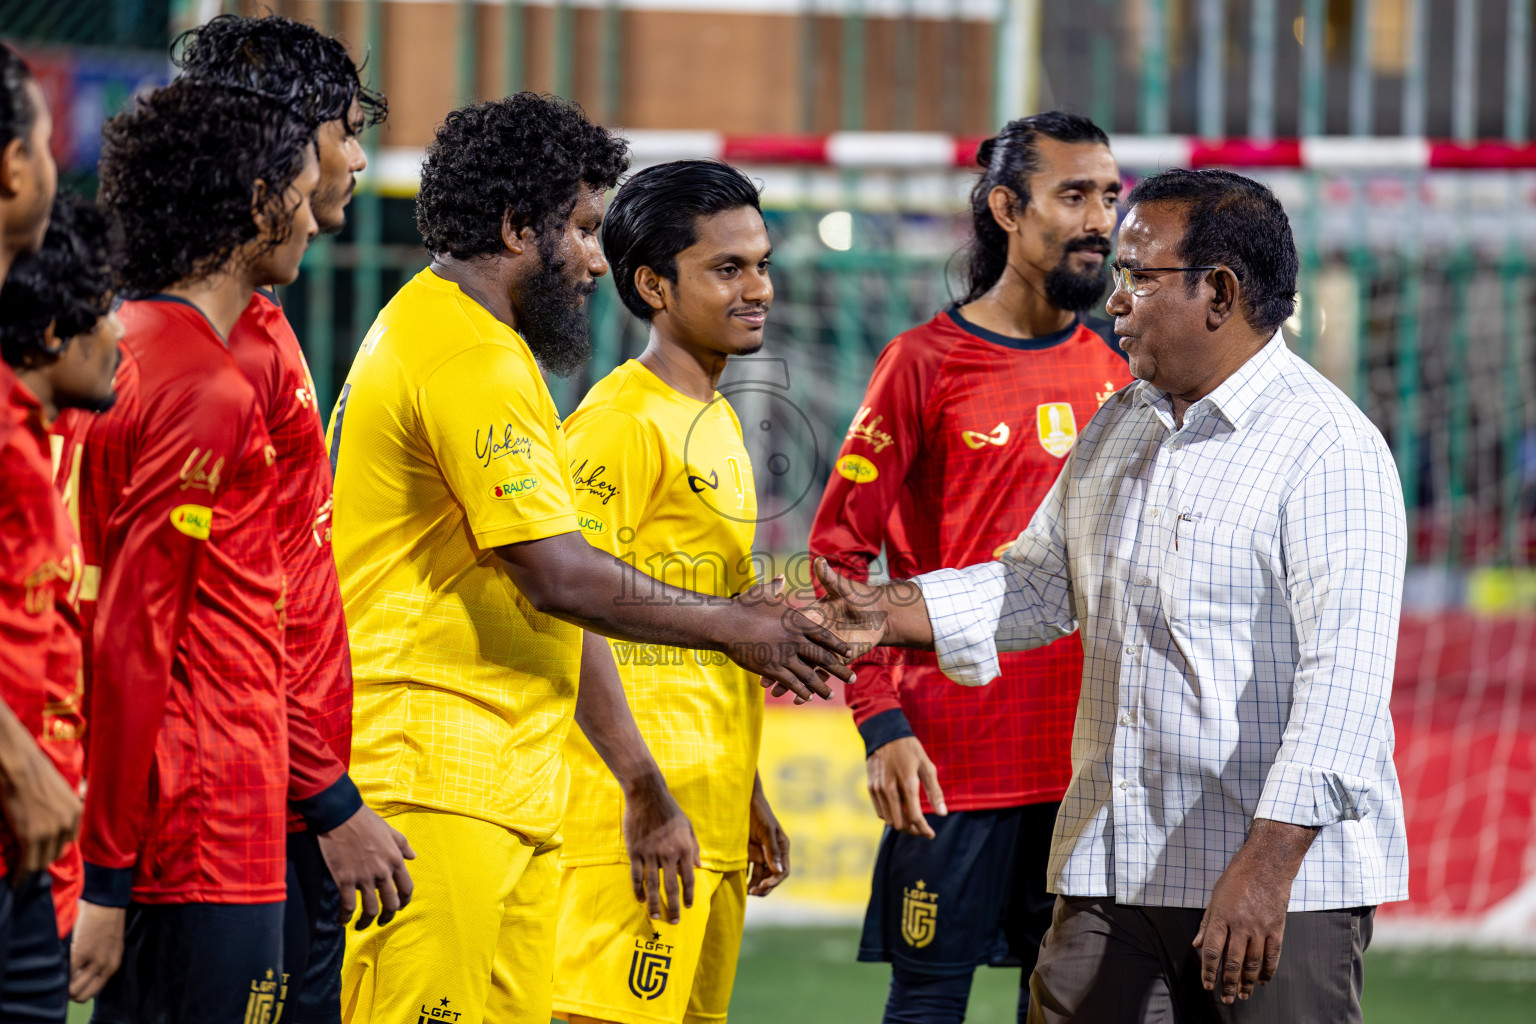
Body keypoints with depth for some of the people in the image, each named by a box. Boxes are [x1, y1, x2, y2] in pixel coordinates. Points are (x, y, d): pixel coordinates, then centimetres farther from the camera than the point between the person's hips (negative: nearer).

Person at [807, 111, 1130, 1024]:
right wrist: (880, 723, -13)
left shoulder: (1118, 368, 11)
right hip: (957, 755, -5)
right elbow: (840, 550, -4)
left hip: (1092, 758, 5)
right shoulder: (928, 363, -4)